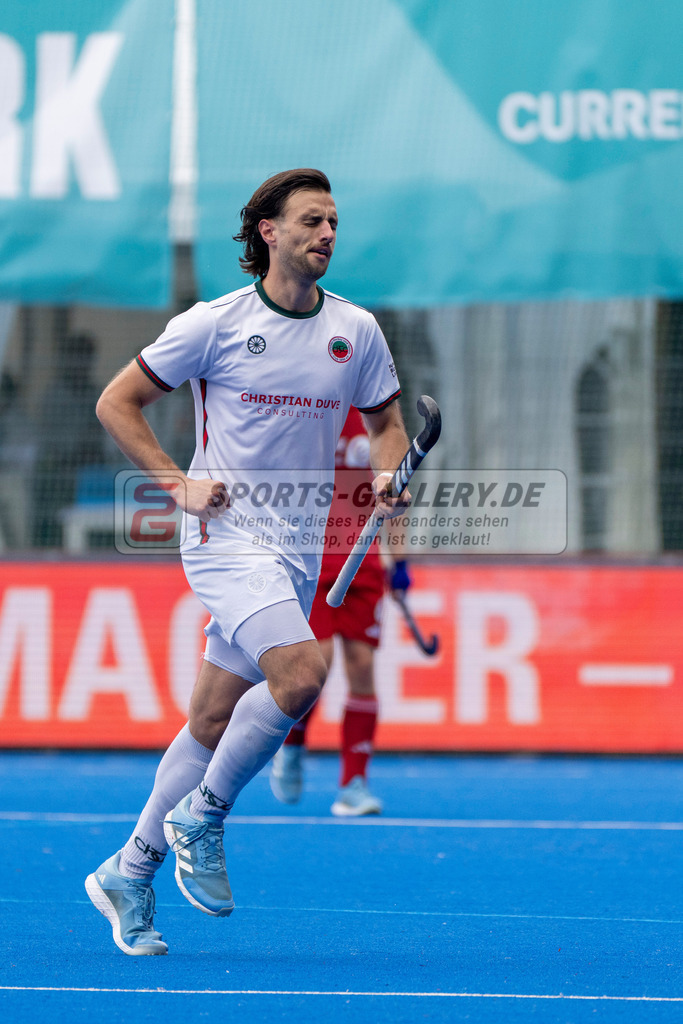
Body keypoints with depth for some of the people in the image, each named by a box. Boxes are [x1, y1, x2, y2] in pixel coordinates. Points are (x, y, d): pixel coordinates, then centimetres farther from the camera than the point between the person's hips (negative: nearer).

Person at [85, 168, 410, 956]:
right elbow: (117, 402, 1)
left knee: (213, 723, 8)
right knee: (300, 672, -25)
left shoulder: (357, 331, 6)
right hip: (227, 536, -5)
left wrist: (387, 478, -3)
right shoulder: (215, 323, -6)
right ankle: (202, 818, -5)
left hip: (297, 550, 5)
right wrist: (178, 484, -10)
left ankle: (131, 873, 21)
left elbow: (385, 423, 19)